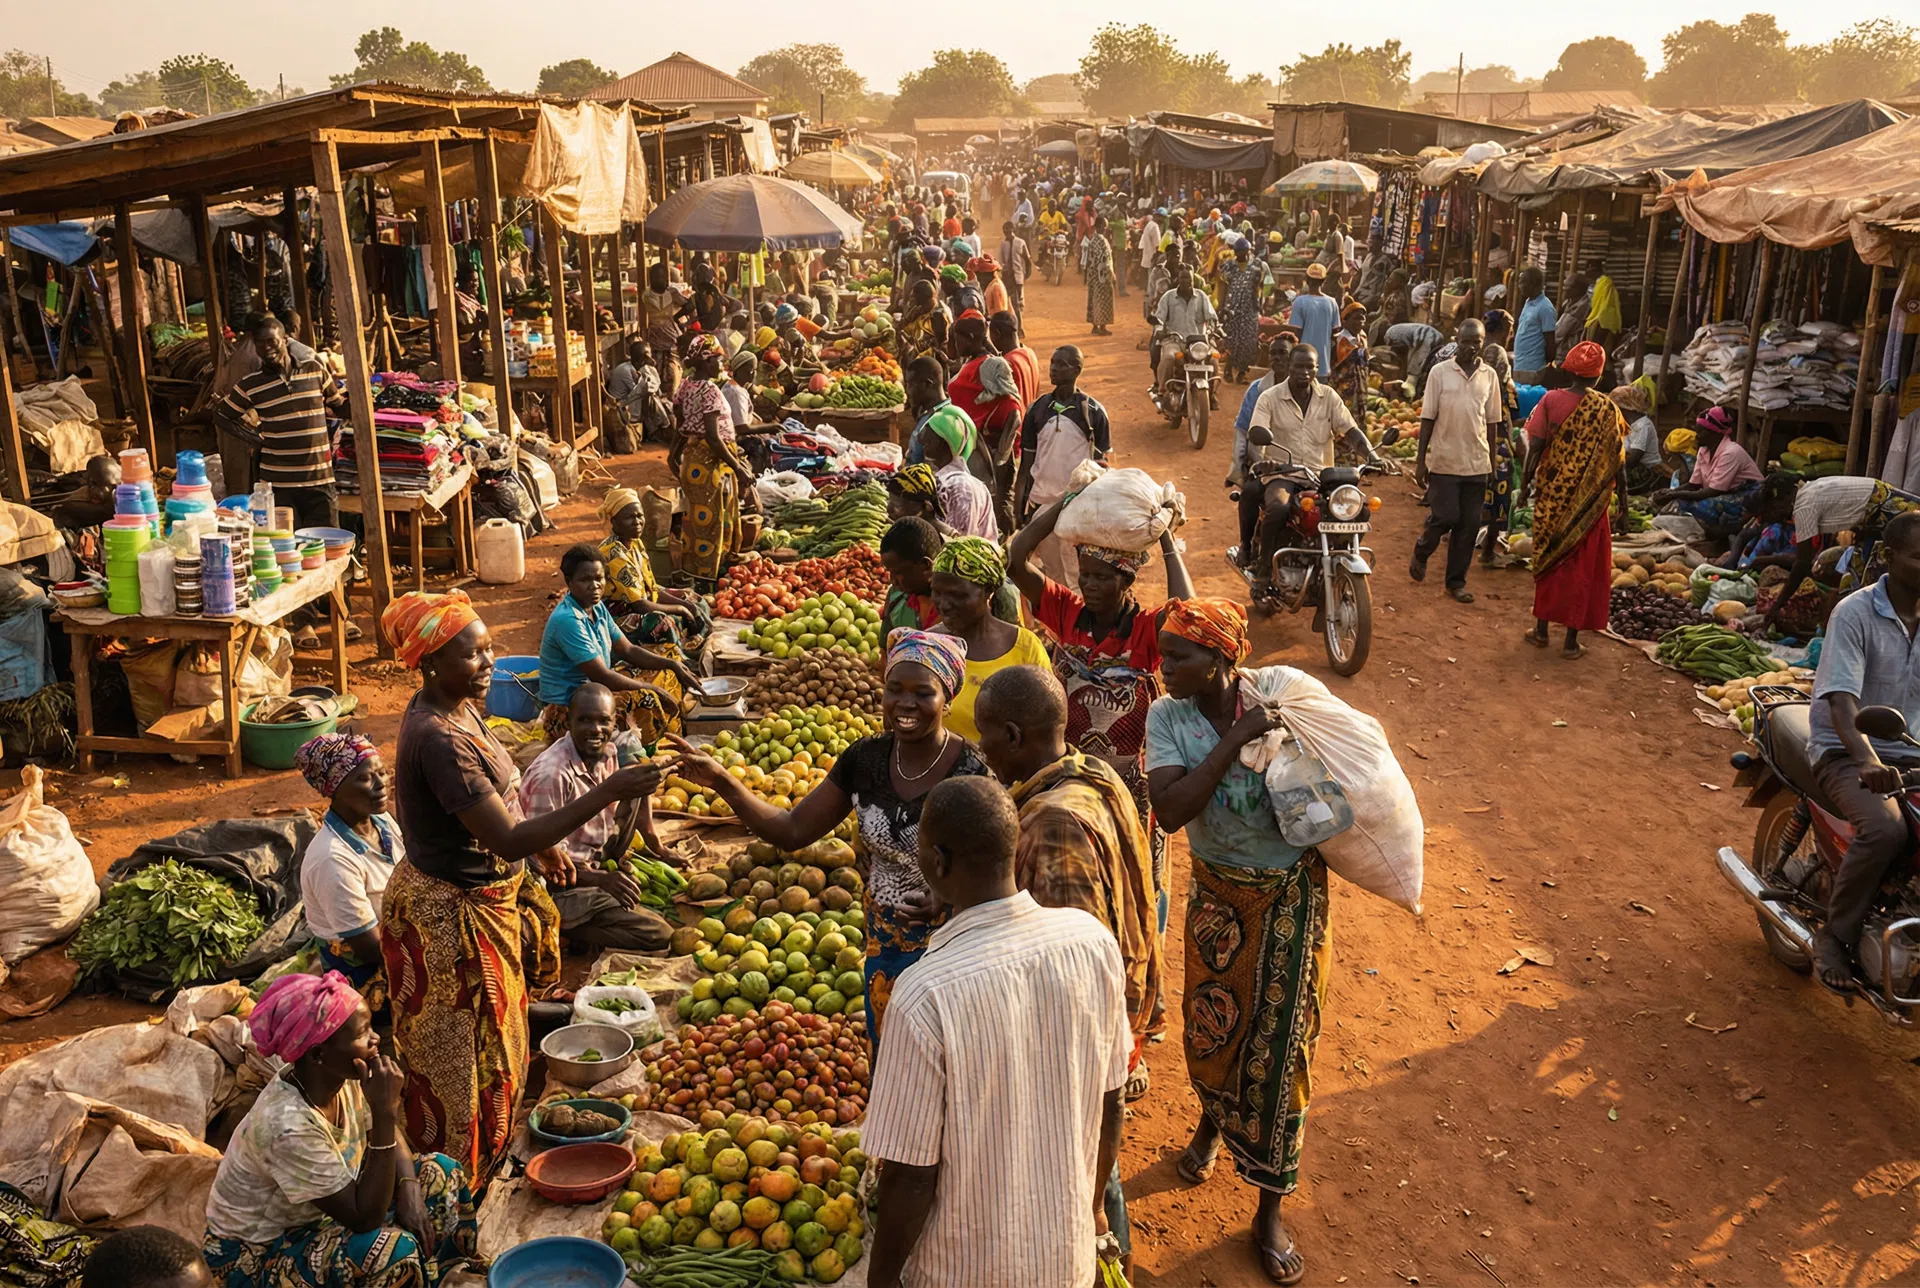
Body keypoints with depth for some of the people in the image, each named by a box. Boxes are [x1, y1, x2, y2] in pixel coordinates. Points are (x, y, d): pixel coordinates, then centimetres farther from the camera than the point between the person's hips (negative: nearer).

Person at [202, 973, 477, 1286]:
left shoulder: (343, 1076, -15)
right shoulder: (288, 1126, -35)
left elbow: (391, 1133, 4)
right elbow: (366, 1219, -31)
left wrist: (409, 1189, -15)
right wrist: (384, 1112, -36)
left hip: (316, 1213, 8)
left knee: (441, 1172, 2)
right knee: (393, 1251, -30)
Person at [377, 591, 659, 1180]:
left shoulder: (459, 706, -1)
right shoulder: (436, 738, -31)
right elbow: (508, 841, -35)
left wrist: (541, 847, 19)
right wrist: (606, 794, -37)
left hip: (487, 898, 10)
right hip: (450, 916, -10)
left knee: (494, 1043, 25)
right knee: (460, 1063, 9)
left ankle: (486, 1164, 45)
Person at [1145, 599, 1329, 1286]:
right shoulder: (1168, 716, -16)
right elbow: (1169, 808, -30)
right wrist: (1235, 737, -34)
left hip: (1291, 894, -1)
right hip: (1218, 893, 1)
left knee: (1278, 1040, 7)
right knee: (1211, 1021, 18)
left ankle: (1270, 1209, 24)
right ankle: (1211, 1121, 54)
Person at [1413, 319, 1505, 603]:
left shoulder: (1489, 376, 6)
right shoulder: (1440, 372, -3)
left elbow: (1492, 422, 11)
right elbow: (1428, 418, -2)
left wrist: (1491, 461, 9)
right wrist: (1420, 461, -4)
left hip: (1477, 463, 3)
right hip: (1444, 461, -3)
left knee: (1469, 525, 5)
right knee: (1445, 517, -6)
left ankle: (1456, 581, 15)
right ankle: (1421, 552, 24)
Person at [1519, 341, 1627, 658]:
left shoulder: (1551, 400, -7)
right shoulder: (1606, 409, -7)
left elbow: (1535, 447, -7)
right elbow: (1616, 460, -4)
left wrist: (1526, 481, 7)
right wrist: (1623, 498, 5)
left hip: (1552, 495, 1)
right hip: (1588, 500, -1)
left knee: (1548, 559, 15)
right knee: (1581, 565, 7)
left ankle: (1541, 629, 21)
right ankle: (1572, 640, 10)